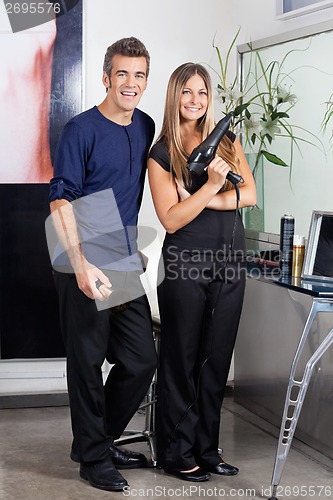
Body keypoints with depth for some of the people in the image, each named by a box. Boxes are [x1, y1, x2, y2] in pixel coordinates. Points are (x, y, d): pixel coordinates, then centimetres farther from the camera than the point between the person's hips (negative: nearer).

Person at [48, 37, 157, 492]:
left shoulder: (146, 127, 11)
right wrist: (82, 265, -22)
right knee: (88, 363, 2)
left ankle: (101, 438, 30)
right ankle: (94, 458, 17)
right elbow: (61, 201, -13)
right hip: (85, 267, -7)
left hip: (126, 266, 7)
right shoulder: (82, 129, -9)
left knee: (142, 360, 10)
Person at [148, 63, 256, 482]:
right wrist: (211, 186, -21)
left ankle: (206, 449, 20)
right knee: (181, 360, 3)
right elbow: (171, 219, -9)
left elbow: (250, 194, 0)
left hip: (229, 263, 4)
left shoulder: (226, 140, 10)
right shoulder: (161, 154, -1)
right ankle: (177, 454, 14)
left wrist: (201, 201, -11)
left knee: (217, 359, 9)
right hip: (185, 264, -4)